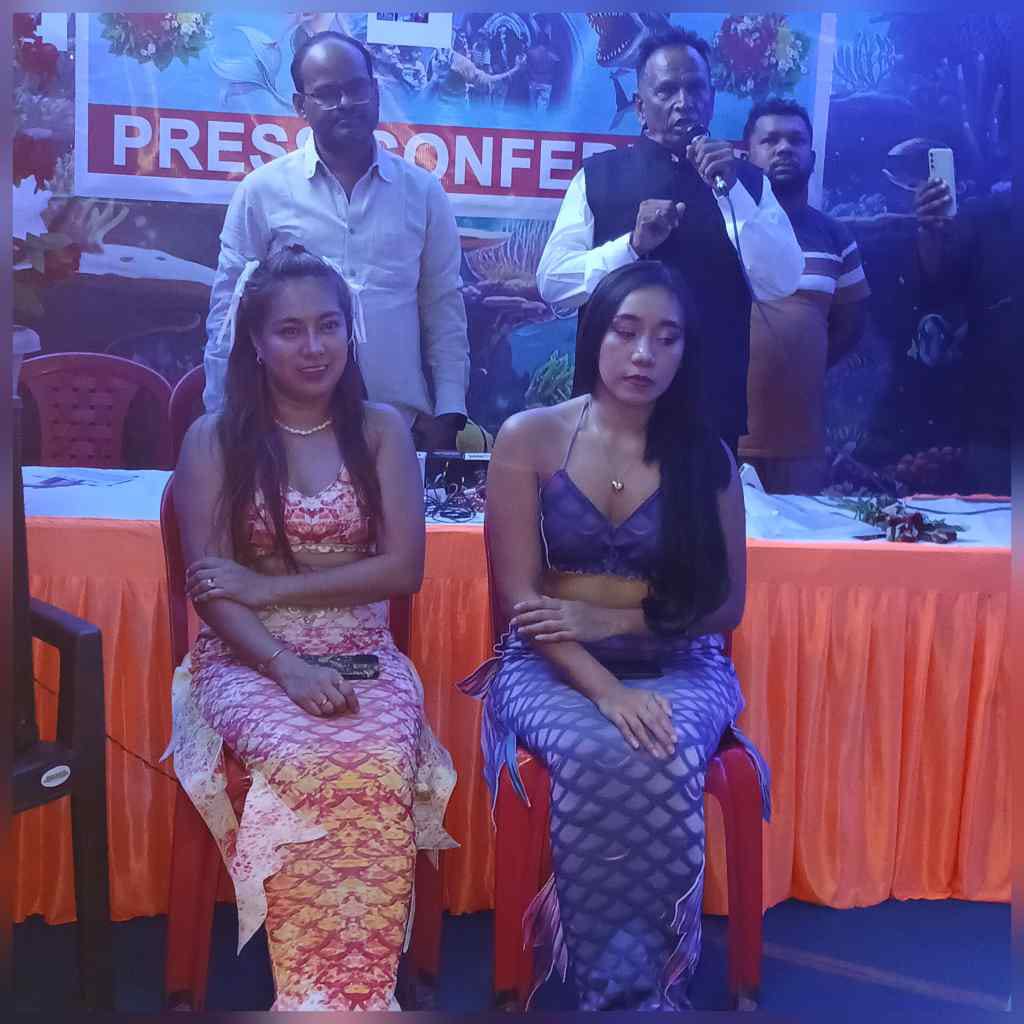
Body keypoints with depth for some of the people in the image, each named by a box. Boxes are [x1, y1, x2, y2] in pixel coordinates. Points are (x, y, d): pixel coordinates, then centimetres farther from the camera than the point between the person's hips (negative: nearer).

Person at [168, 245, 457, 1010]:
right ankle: (337, 997, -17)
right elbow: (209, 589, -3)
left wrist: (271, 587, -9)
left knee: (382, 762, -32)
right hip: (249, 657, -1)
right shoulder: (214, 439, 3)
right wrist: (290, 667, -20)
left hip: (362, 654, 1)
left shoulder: (382, 431, 7)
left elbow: (404, 568, -2)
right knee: (310, 761, -33)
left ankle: (332, 996, -17)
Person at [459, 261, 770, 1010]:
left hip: (677, 666, 1)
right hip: (554, 665, -1)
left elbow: (726, 604, 4)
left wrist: (613, 619, -12)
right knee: (598, 754, -33)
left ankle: (648, 982, -14)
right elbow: (519, 597, -8)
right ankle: (619, 988, -15)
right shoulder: (528, 437, -2)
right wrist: (605, 689, -22)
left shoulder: (707, 457, 3)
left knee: (666, 759, -32)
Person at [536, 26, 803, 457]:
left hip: (717, 401, 1)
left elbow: (781, 283, -6)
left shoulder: (746, 180, 7)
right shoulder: (598, 175, 2)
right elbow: (552, 284, -5)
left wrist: (732, 188, -15)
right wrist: (632, 245, -18)